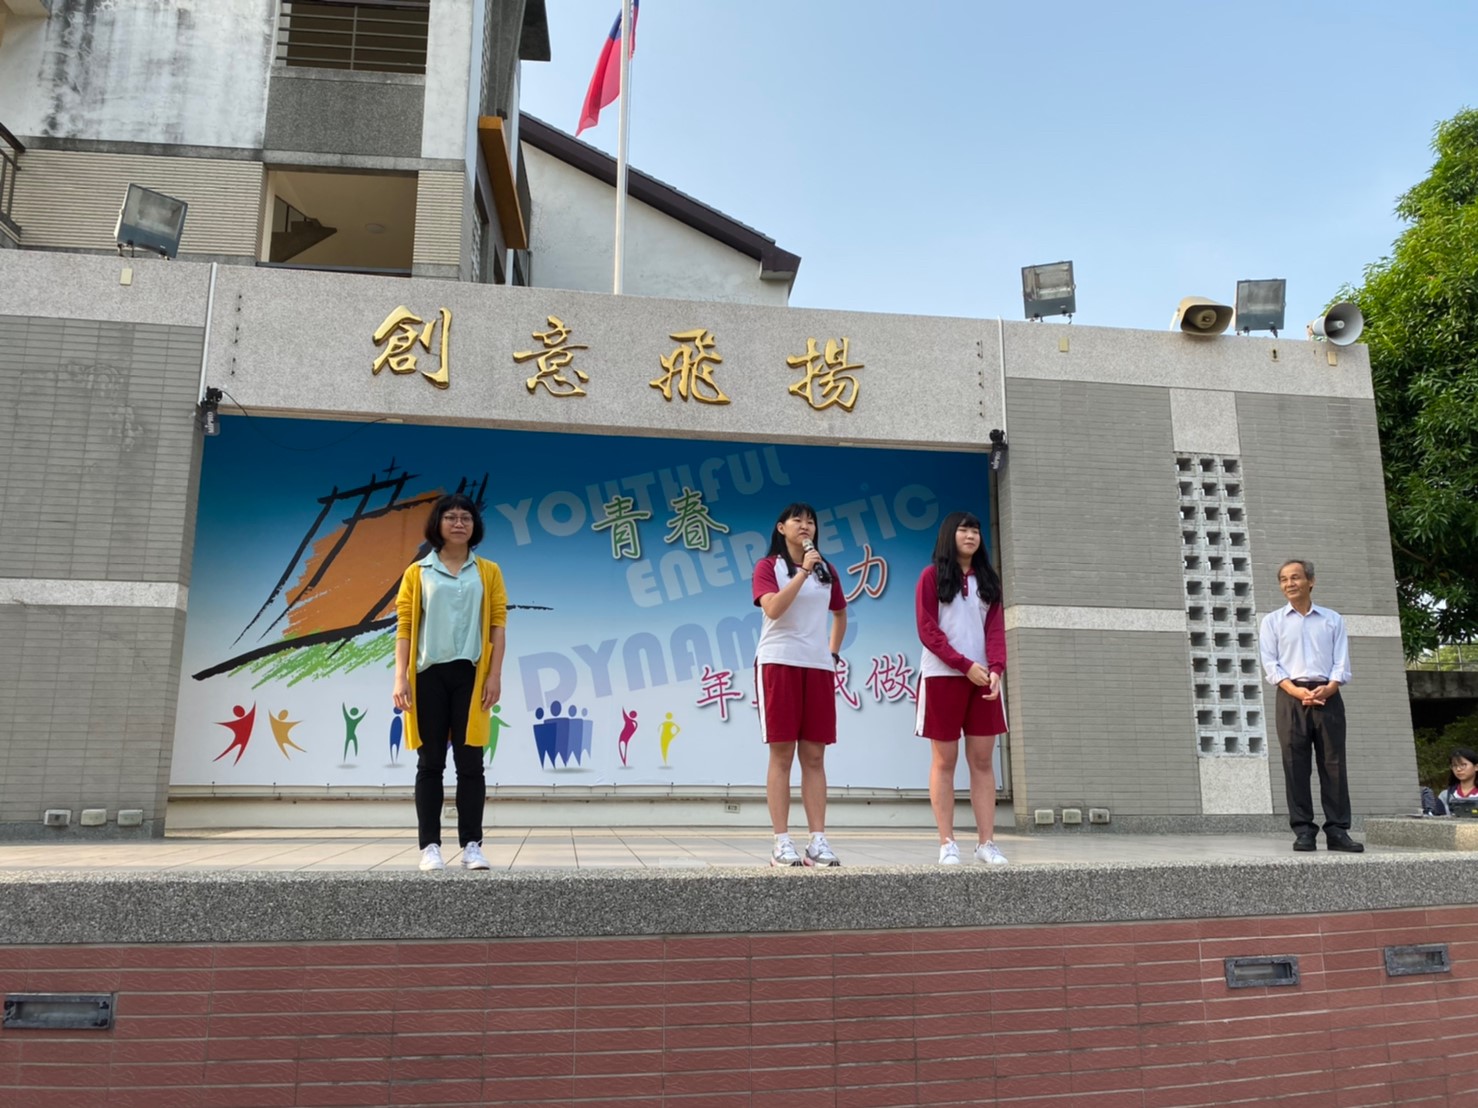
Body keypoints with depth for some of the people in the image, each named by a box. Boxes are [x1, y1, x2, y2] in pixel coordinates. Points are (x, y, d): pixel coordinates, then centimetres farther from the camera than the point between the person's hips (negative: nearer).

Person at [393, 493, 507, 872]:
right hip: (429, 674, 0)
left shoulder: (488, 572, 8)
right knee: (430, 763, 4)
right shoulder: (417, 573, 7)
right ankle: (430, 846, 10)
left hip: (470, 674, 0)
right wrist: (400, 678, -5)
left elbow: (498, 625, 4)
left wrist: (495, 675, -4)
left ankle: (472, 845, 7)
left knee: (470, 762, 2)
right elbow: (404, 627, 3)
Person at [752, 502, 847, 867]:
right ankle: (782, 842, -3)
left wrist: (834, 652, 16)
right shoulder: (768, 566, 2)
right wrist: (803, 571, -18)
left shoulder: (826, 570, 16)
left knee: (814, 756, 2)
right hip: (779, 663, -4)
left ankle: (818, 841, 3)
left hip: (818, 666, 4)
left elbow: (840, 614, 28)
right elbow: (773, 608, -15)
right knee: (782, 754, -5)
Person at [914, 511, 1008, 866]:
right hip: (942, 677, -4)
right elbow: (927, 630, -7)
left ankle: (986, 842, 5)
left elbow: (996, 629, 5)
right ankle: (947, 843, 2)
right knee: (944, 760, -1)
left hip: (983, 677, 4)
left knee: (983, 760, 2)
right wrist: (965, 665, -15)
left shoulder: (987, 579, 14)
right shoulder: (932, 576, 2)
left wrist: (995, 669, -13)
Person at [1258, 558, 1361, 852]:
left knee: (1334, 763, -2)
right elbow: (1270, 664, 2)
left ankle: (1337, 830, 1)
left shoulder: (1332, 619, 14)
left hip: (1328, 697, 1)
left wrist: (1328, 688, -13)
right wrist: (1297, 691, -13)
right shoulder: (1273, 621, 11)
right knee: (1296, 765, -4)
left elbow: (1342, 663, 6)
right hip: (1291, 698, -1)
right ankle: (1303, 831, -1)